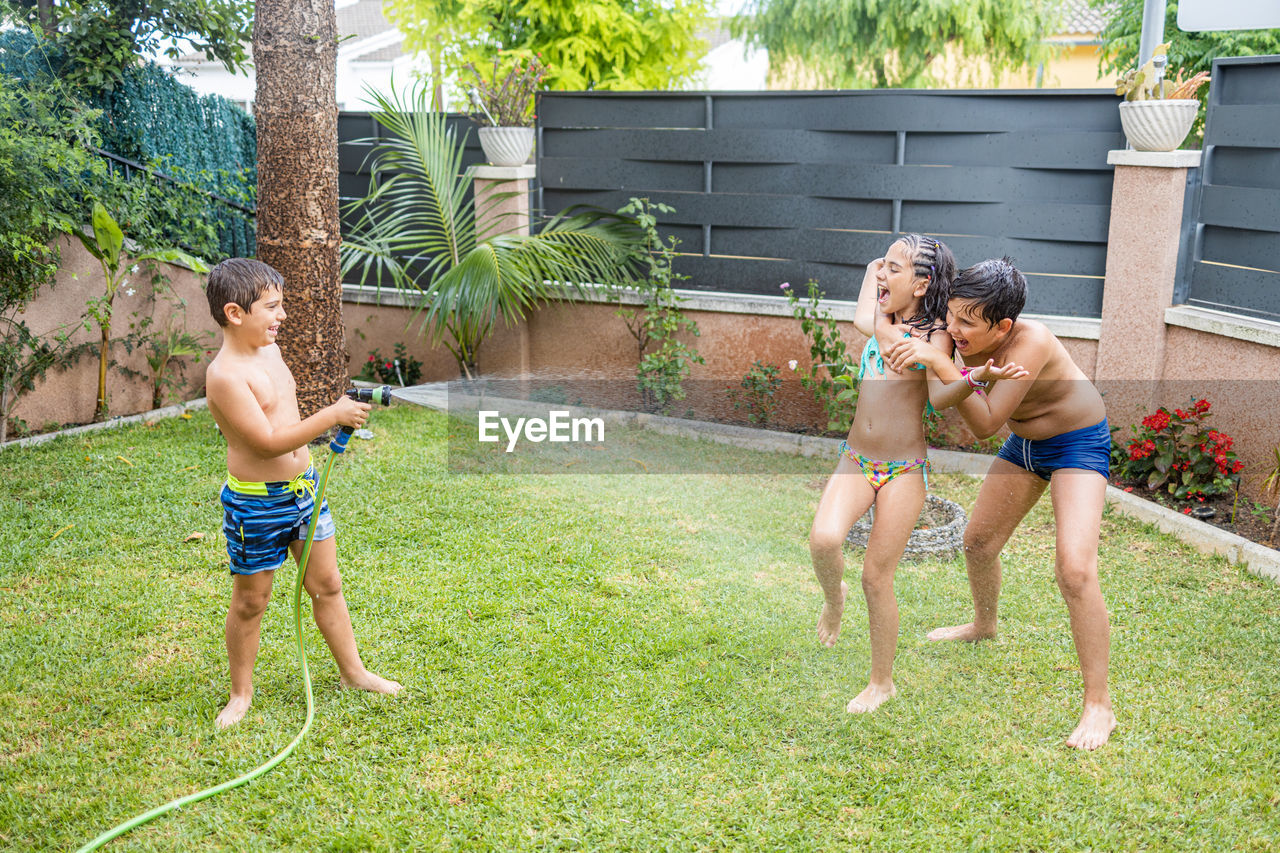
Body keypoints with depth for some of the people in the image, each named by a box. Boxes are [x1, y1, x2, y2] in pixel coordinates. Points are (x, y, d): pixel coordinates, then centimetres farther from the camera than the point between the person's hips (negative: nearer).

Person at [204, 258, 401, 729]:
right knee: (250, 601, 8)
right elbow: (268, 442, -26)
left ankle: (353, 671, 29)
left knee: (327, 584, 15)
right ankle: (241, 693, 26)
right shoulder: (225, 375, -23)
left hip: (302, 486, 8)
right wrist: (331, 416, -26)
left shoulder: (270, 349, 6)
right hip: (255, 501, -8)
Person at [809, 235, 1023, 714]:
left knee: (876, 577, 0)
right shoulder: (881, 323, 16)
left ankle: (882, 682, 21)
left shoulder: (934, 334, -4)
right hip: (855, 460, 4)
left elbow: (939, 396, -18)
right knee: (824, 539, -24)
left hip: (904, 471, -4)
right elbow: (864, 322, -4)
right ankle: (834, 596, 11)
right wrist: (873, 272, 10)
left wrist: (980, 377, -36)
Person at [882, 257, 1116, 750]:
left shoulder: (1033, 341, -36)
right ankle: (984, 626, 48)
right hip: (1025, 443, 7)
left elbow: (986, 424, -38)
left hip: (1078, 444, -7)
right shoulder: (963, 339, -17)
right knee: (978, 541, 17)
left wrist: (938, 362, -45)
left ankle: (1099, 706, -9)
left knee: (1075, 569, -21)